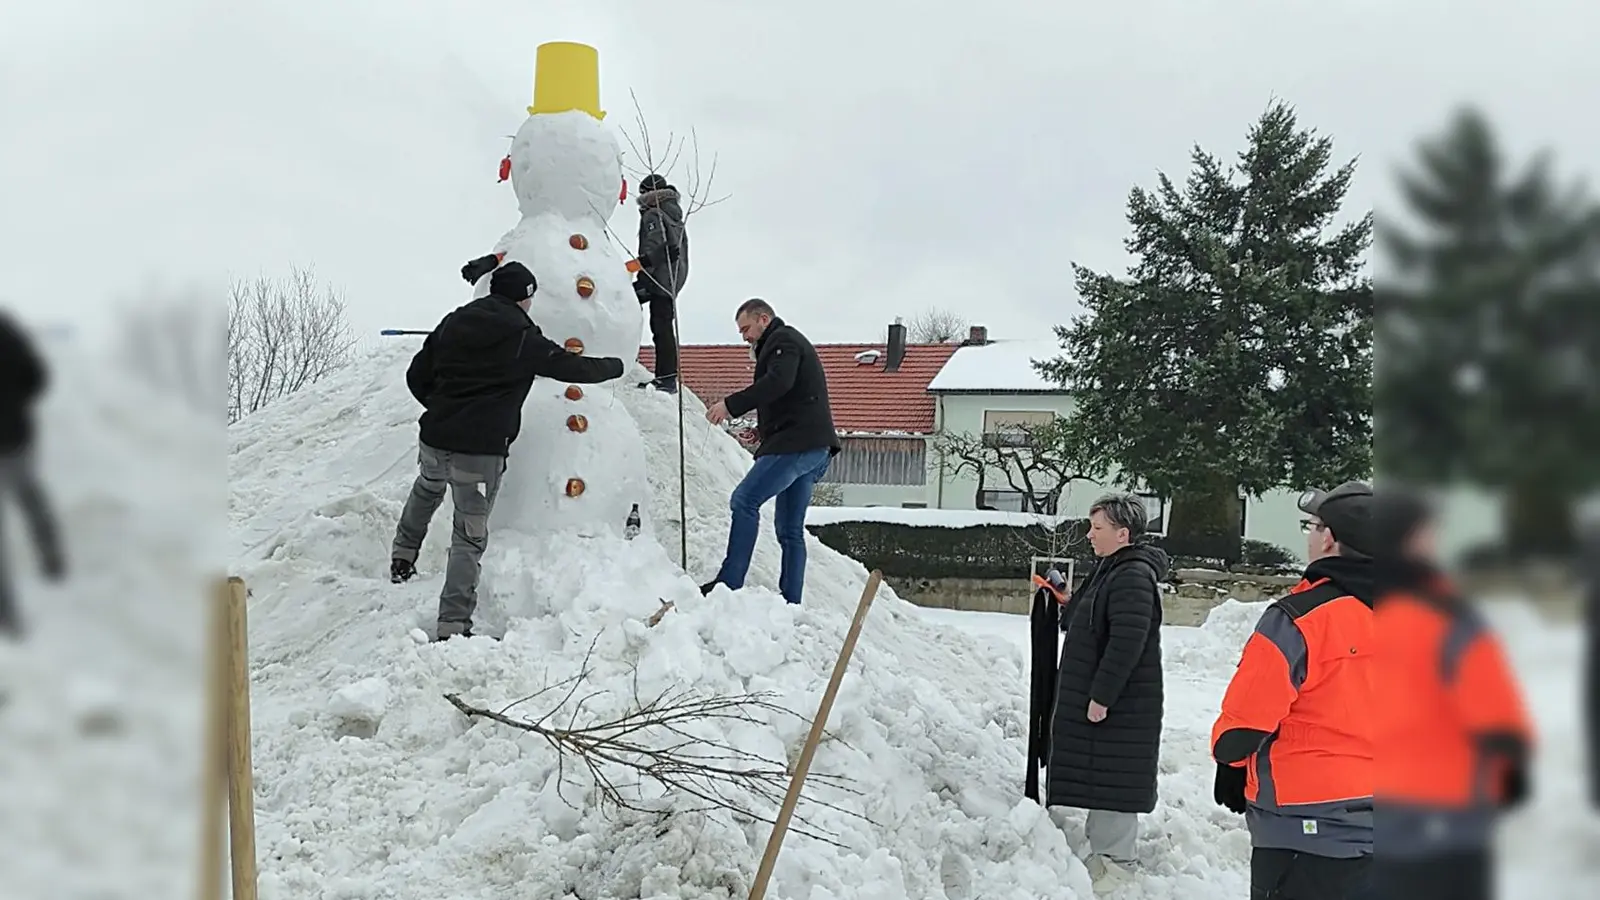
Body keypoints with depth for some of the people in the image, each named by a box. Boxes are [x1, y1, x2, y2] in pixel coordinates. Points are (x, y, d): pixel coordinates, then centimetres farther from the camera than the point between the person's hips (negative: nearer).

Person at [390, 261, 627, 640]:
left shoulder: (453, 323, 9)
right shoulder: (524, 339, -6)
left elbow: (417, 376, 12)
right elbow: (574, 367, 2)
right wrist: (614, 367, 21)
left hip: (434, 439, 5)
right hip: (481, 449, -5)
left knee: (427, 489, 38)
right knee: (470, 537, 2)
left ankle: (402, 556, 47)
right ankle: (453, 625, -1)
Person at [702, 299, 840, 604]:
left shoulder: (783, 340, -1)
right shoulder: (790, 343, 30)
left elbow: (778, 382, -21)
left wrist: (731, 404, -23)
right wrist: (763, 430, 19)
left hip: (796, 444, -11)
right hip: (812, 447, 11)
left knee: (744, 501, -15)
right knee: (790, 529, 8)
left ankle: (729, 584, -21)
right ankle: (791, 601, 5)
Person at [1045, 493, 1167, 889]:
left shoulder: (1134, 577, -18)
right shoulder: (1108, 570, 15)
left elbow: (1127, 643, -25)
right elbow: (1085, 625, 26)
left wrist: (1102, 697, -23)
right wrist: (1068, 608, 7)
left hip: (1121, 705, -10)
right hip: (1095, 696, 10)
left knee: (1113, 781, -4)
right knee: (1100, 779, 16)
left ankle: (1114, 861, 4)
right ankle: (1101, 850, 24)